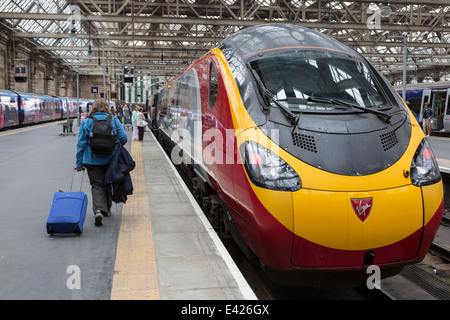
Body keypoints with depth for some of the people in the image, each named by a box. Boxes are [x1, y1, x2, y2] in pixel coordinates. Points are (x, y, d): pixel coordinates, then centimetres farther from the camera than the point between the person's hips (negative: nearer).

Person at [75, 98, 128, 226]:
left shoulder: (86, 122, -3)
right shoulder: (114, 120, -1)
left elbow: (81, 144, -3)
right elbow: (124, 138, -4)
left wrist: (79, 163, 2)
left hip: (93, 160, -2)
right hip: (111, 159, 2)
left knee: (97, 185, 0)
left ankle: (99, 210, -20)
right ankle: (107, 209, 29)